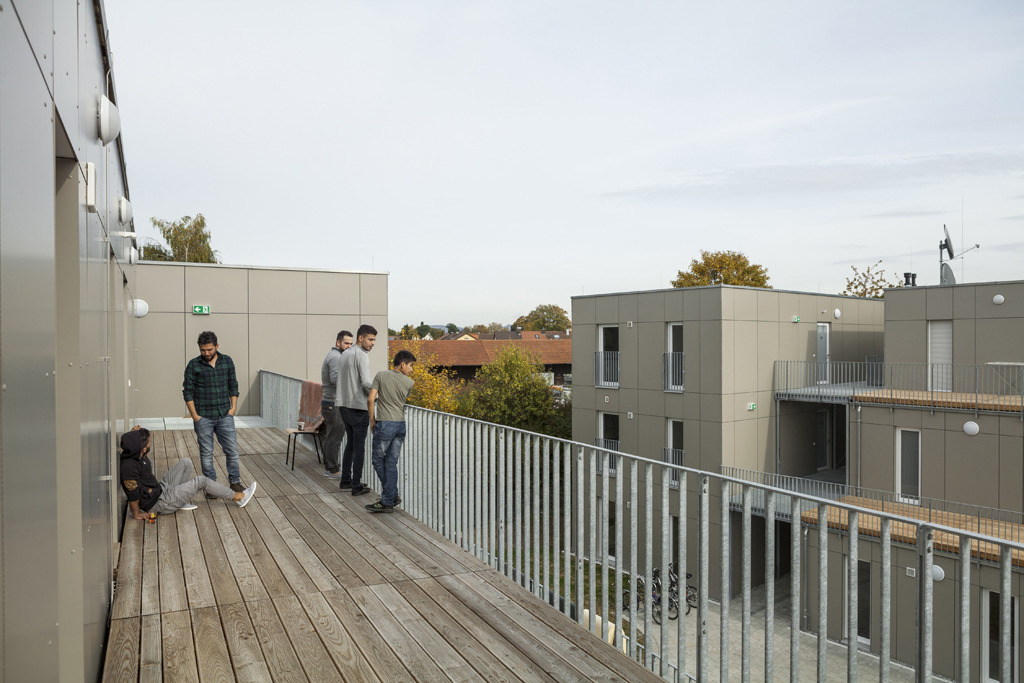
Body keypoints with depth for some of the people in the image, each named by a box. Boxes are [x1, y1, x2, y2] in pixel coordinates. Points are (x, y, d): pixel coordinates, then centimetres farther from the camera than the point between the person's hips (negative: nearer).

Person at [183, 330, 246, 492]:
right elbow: (188, 392, -2)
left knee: (232, 450, 4)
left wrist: (233, 408, 2)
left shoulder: (227, 361, 4)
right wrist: (195, 416, -7)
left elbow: (233, 386, 10)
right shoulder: (193, 365, -4)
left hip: (225, 416, 2)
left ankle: (235, 482, 17)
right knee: (206, 453, 6)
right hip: (203, 418, -2)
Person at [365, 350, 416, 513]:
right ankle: (389, 499, 12)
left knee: (378, 460, 9)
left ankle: (389, 499, 13)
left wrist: (372, 420, 4)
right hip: (401, 424, 3)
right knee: (391, 463, 10)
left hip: (384, 424, -3)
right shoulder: (409, 382, 2)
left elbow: (370, 399, -6)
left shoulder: (381, 375, -2)